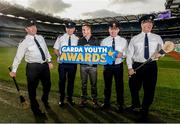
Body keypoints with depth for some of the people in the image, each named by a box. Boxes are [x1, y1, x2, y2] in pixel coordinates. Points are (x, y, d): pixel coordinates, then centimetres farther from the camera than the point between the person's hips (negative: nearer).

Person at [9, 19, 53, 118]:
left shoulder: (41, 38, 7)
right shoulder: (25, 42, -9)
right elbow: (18, 57, -9)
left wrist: (49, 61, 11)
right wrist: (14, 70, -9)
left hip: (44, 65, 5)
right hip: (33, 67, -5)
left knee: (47, 85, 20)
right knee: (32, 89, 9)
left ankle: (45, 100, 53)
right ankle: (36, 110, 32)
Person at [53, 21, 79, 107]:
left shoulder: (77, 39, 1)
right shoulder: (60, 38, 2)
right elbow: (55, 49, 4)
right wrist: (59, 55, -14)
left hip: (73, 63, 1)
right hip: (62, 62, 0)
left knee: (71, 81, 12)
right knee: (62, 80, 8)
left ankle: (70, 97, 32)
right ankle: (62, 98, 28)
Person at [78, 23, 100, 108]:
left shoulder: (95, 40, 4)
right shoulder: (80, 41, 10)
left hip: (93, 65, -2)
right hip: (83, 65, 2)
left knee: (93, 83, 4)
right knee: (83, 83, 9)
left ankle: (94, 100, 17)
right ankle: (84, 99, 22)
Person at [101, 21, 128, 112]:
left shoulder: (123, 41, 3)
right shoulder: (104, 41, 6)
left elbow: (127, 53, -4)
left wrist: (122, 54, -25)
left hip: (118, 65, -1)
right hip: (107, 65, 1)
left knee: (119, 85, 8)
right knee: (107, 85, 12)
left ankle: (120, 104, 25)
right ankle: (106, 103, 30)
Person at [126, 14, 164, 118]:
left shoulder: (157, 38, 8)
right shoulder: (134, 39, 5)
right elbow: (129, 54, 2)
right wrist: (130, 67, -7)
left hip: (151, 66, 1)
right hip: (137, 65, 0)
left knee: (149, 89, 7)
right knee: (134, 87, 9)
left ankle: (145, 109, 31)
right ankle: (136, 104, 39)